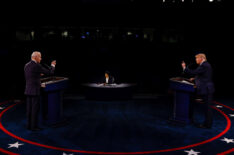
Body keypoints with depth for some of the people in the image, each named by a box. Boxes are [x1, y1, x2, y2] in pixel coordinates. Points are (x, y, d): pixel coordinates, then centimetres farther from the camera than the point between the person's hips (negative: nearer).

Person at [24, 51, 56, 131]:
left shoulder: (26, 65, 10)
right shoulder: (37, 66, -14)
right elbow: (50, 73, -10)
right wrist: (53, 65, 9)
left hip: (28, 91, 8)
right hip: (35, 91, -8)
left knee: (29, 109, 12)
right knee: (35, 109, -1)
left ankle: (29, 125, 18)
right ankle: (34, 126, 4)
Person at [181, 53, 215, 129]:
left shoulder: (204, 65, -16)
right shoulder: (205, 65, 16)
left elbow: (194, 72, -21)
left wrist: (184, 67, -10)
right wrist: (195, 78, 16)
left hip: (206, 89, -10)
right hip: (207, 89, 10)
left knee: (207, 107, -3)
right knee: (207, 107, 14)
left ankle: (208, 125, 5)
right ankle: (207, 123, 22)